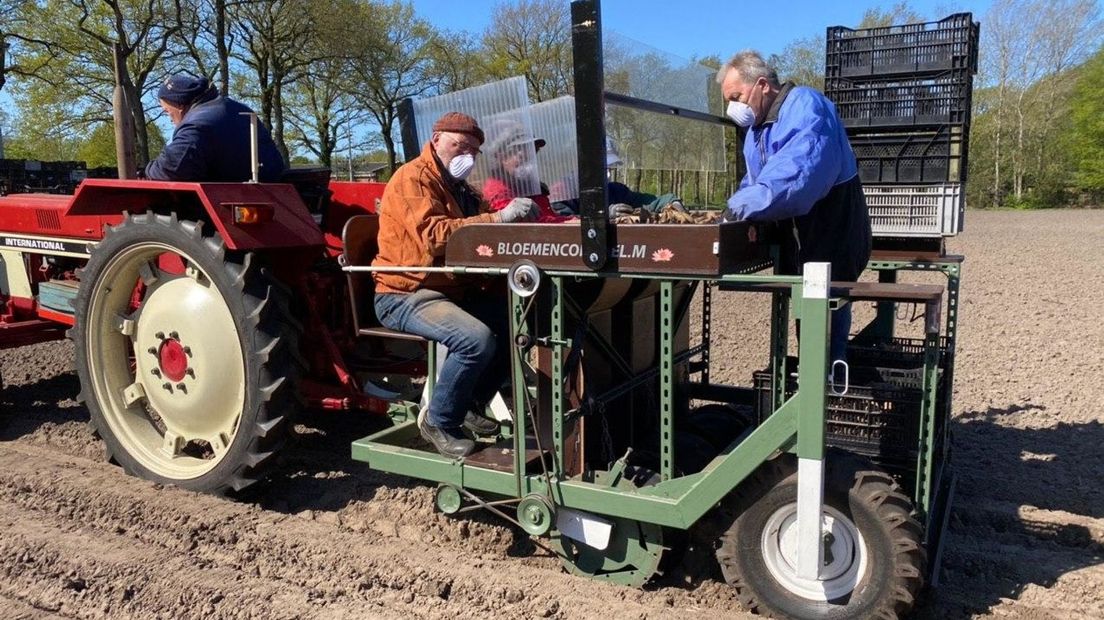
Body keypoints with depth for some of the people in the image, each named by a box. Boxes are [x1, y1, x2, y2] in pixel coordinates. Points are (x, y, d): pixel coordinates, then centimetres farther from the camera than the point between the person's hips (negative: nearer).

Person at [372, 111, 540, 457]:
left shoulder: (459, 188, 18)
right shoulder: (412, 178, -10)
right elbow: (434, 236, -26)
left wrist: (516, 220, -3)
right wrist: (498, 218, -28)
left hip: (455, 290, 9)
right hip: (406, 295, -9)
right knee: (478, 338, -30)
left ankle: (468, 406, 8)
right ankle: (439, 422, -7)